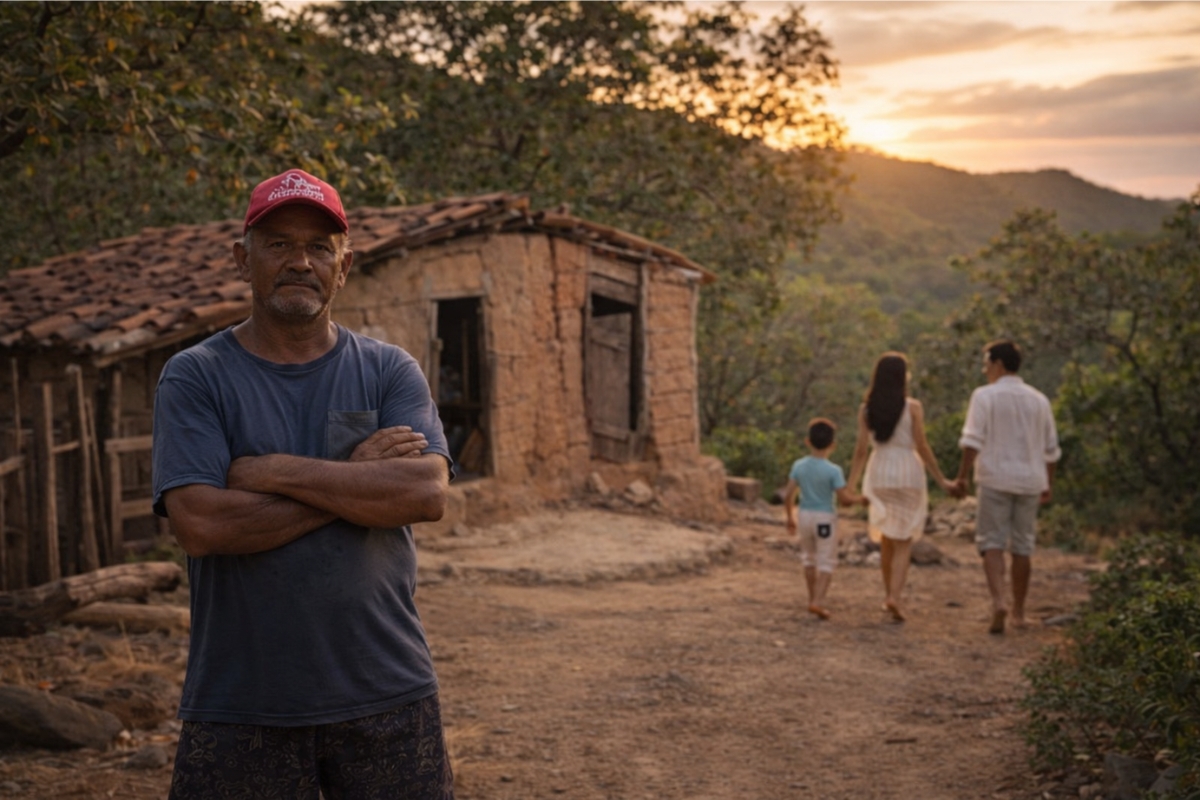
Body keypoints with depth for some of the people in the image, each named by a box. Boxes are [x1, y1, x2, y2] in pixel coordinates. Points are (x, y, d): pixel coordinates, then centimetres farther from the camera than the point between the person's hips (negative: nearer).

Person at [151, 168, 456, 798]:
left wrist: (276, 472, -14)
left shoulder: (389, 371, 5)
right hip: (240, 707, -1)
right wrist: (357, 480, -11)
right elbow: (199, 524, -15)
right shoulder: (194, 378, -1)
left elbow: (428, 493, -12)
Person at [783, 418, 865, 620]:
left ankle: (812, 598, 27)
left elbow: (788, 495, -3)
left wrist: (790, 517, 11)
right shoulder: (833, 470, -16)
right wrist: (860, 499, 4)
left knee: (809, 558, 20)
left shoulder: (798, 466, -5)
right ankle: (818, 601, -9)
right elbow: (844, 499, -17)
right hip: (825, 518, -4)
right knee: (826, 562, 4)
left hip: (804, 515, 4)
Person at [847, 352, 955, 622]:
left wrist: (850, 486, 1)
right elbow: (922, 447, -8)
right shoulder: (913, 407, -7)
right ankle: (895, 596, -14)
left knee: (887, 539, 18)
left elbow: (861, 450, -3)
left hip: (879, 474, 3)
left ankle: (889, 594, 25)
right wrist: (941, 481, -2)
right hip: (908, 473, -3)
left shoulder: (866, 409, 0)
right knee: (903, 542, 2)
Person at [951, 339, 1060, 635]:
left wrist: (962, 475, -8)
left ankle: (998, 601, -21)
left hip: (996, 478, -4)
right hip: (1030, 480, 4)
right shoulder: (1038, 400, 11)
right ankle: (1018, 611, 16)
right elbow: (1050, 449, 13)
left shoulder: (985, 395, -5)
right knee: (1023, 545, 10)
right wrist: (1048, 484, 21)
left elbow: (973, 440, -12)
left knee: (992, 542, -1)